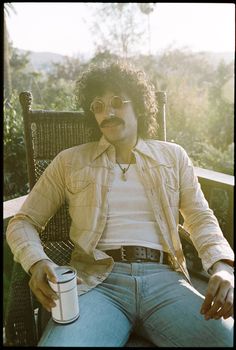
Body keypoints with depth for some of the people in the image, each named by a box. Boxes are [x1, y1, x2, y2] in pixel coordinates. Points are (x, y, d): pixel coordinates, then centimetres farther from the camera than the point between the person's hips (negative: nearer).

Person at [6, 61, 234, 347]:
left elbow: (201, 218, 11)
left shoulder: (173, 156, 15)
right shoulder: (70, 161, 11)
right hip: (96, 281, -1)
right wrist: (37, 263, -10)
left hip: (165, 279, 2)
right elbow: (23, 222, 12)